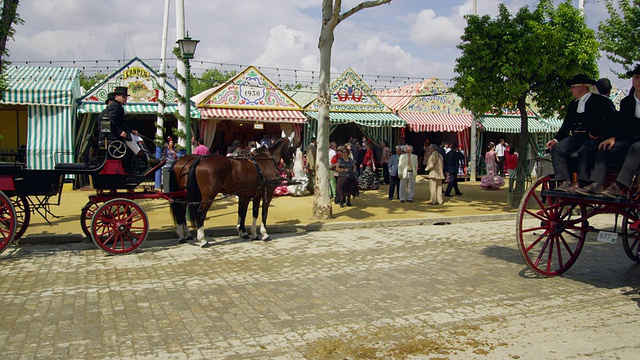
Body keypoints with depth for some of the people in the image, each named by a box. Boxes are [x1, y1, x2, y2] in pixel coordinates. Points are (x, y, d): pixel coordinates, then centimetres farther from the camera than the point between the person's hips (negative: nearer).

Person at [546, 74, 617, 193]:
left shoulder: (600, 101, 4)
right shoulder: (573, 104, 25)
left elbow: (611, 120, -8)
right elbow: (567, 125, 20)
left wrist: (598, 134, -17)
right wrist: (557, 139, 5)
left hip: (593, 138, -6)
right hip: (576, 137, 6)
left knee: (585, 150, -38)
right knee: (557, 148, -21)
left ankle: (581, 184, -39)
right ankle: (564, 182, -29)